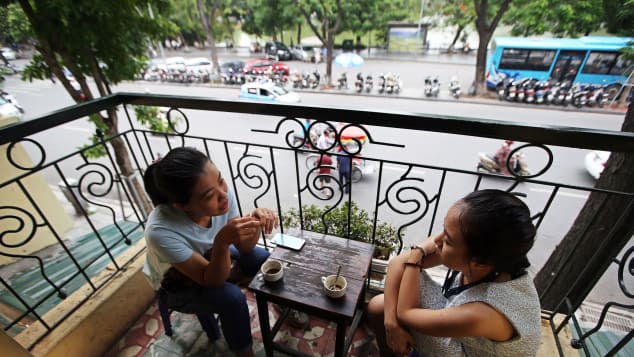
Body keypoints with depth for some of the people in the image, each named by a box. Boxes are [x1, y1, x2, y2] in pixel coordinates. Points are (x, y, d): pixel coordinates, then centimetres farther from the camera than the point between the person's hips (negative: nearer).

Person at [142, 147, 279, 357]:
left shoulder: (222, 193, -29)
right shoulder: (161, 231, -40)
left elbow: (244, 248, -17)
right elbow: (212, 281, -31)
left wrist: (255, 224, -38)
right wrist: (222, 242, -49)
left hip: (211, 256, 5)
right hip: (178, 284, -4)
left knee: (263, 259, -10)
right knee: (232, 298, -26)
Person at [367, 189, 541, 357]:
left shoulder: (484, 314, -44)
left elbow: (405, 313, -28)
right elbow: (398, 263, -20)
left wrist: (417, 253, -27)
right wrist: (391, 321, -26)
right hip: (454, 325, 5)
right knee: (377, 306, -6)